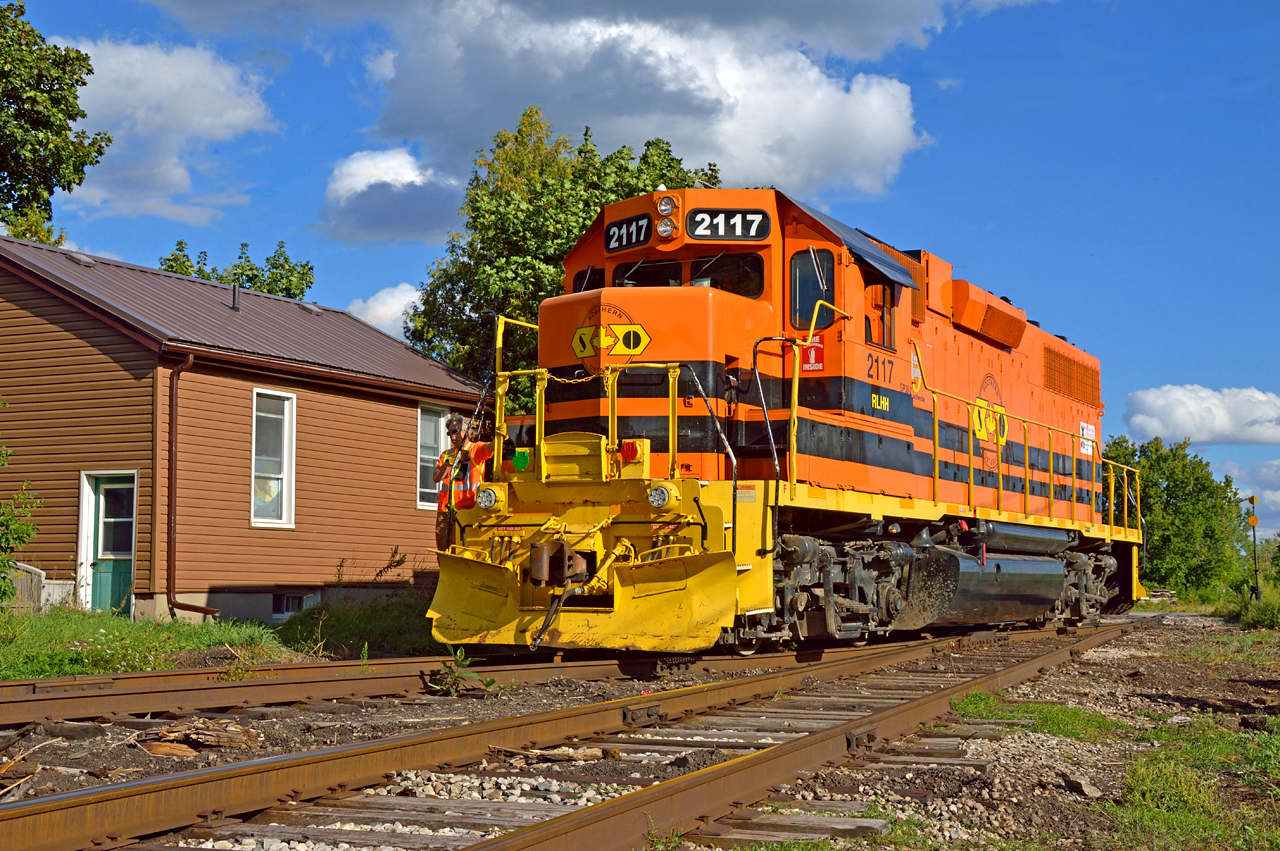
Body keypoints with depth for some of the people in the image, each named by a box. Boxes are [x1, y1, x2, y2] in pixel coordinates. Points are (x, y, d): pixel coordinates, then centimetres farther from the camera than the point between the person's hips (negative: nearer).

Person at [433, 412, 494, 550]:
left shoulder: (477, 449, 5)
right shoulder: (446, 454, 20)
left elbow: (491, 446, -17)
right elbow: (436, 478, 9)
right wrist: (450, 462, -6)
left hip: (469, 509, -5)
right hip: (446, 509, 5)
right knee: (444, 548, 4)